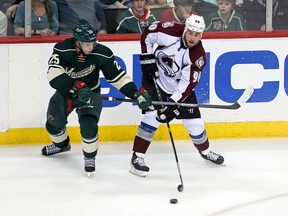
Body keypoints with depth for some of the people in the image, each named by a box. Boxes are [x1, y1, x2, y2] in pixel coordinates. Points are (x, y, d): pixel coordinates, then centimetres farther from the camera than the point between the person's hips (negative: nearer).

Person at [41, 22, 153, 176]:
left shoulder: (102, 53, -25)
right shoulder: (62, 49, -29)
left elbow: (117, 76, -17)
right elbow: (54, 75, -38)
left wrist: (137, 94, -24)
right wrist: (77, 87, -48)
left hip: (90, 93, -2)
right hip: (65, 92, 2)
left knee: (88, 125, -24)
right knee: (53, 124, 17)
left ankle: (90, 157, 1)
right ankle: (61, 144, 52)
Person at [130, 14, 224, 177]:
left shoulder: (199, 56, -23)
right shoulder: (171, 31, -25)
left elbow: (188, 84, -24)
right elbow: (147, 34, -8)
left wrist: (173, 105, -31)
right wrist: (148, 58, -13)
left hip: (180, 88, 2)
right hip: (155, 79, -2)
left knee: (195, 123, 5)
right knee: (153, 116, -21)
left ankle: (205, 151, 35)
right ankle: (137, 157, -15)